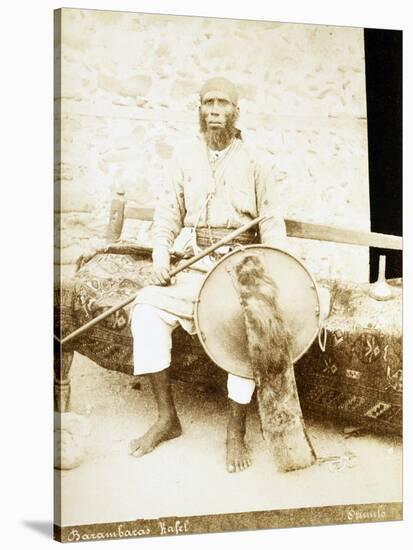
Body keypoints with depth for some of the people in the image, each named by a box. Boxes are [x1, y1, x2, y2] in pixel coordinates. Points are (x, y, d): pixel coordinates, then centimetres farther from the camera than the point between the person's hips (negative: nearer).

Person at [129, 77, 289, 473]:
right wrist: (161, 254, -10)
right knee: (148, 306, -21)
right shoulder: (185, 157, 11)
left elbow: (272, 222, 3)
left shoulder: (255, 163, 5)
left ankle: (236, 431, -14)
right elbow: (168, 210, 7)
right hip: (195, 266, 2)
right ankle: (167, 417, -12)